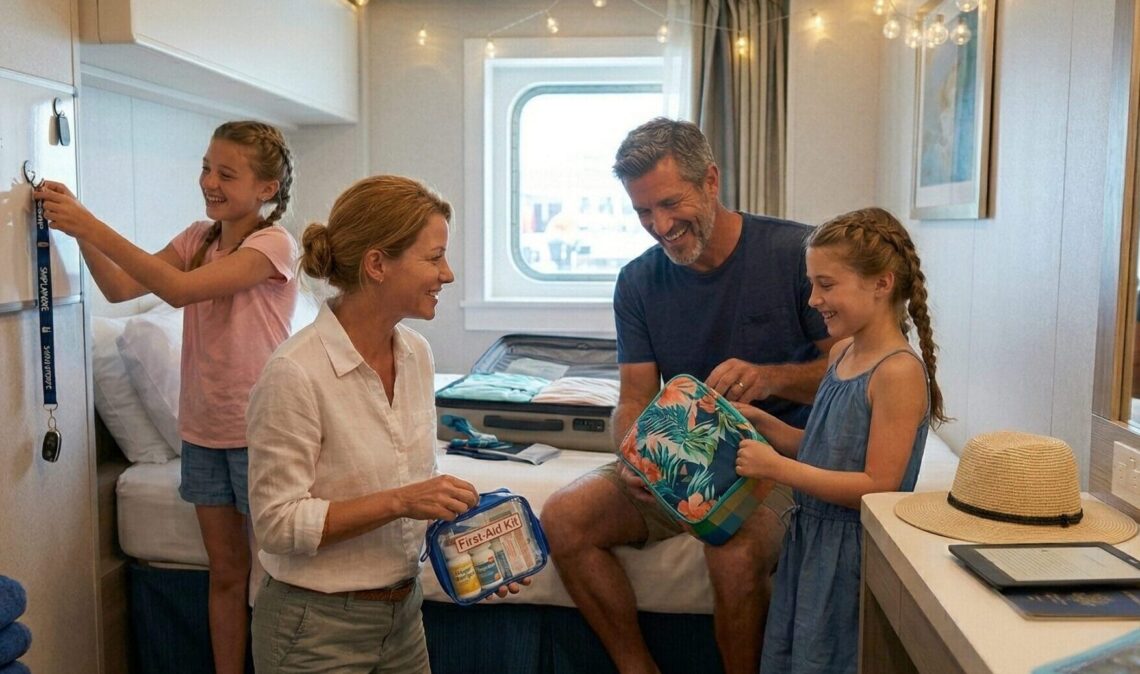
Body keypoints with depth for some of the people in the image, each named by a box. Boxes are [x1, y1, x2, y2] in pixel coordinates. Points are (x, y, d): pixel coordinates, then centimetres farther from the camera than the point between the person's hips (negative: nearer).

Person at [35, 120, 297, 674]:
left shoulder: (273, 244, -14)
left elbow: (179, 290, -25)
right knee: (226, 572, 16)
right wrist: (77, 227, -12)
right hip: (204, 429, 6)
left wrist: (91, 226, -24)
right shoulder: (199, 238, 7)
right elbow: (120, 288, 1)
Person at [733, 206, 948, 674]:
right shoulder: (842, 352, 6)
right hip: (812, 540, 8)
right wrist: (760, 422, 1)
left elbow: (877, 487, -22)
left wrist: (777, 467, -22)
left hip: (853, 552, -8)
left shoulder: (899, 372, -20)